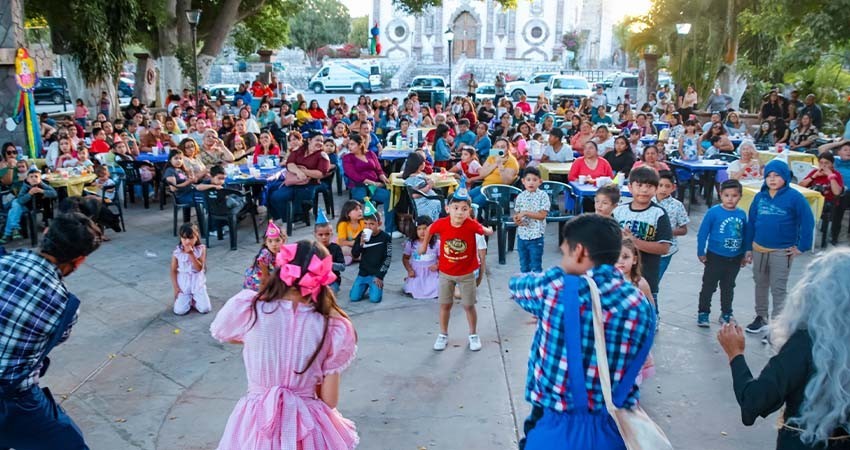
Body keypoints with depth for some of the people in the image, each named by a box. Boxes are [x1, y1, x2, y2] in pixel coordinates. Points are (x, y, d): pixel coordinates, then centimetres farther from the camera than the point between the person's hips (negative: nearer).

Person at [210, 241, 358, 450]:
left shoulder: (247, 308, -16)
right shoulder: (333, 328, -16)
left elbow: (219, 333, 9)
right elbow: (329, 401, -7)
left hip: (257, 423, 1)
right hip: (307, 426, 0)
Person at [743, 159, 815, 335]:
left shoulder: (794, 197, -11)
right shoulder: (760, 196, 2)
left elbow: (808, 222, -10)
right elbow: (751, 222, 7)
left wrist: (801, 247, -10)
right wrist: (748, 248, 8)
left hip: (782, 252, -5)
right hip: (759, 250, 5)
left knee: (778, 289, 2)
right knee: (760, 285, 17)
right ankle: (761, 317, 32)